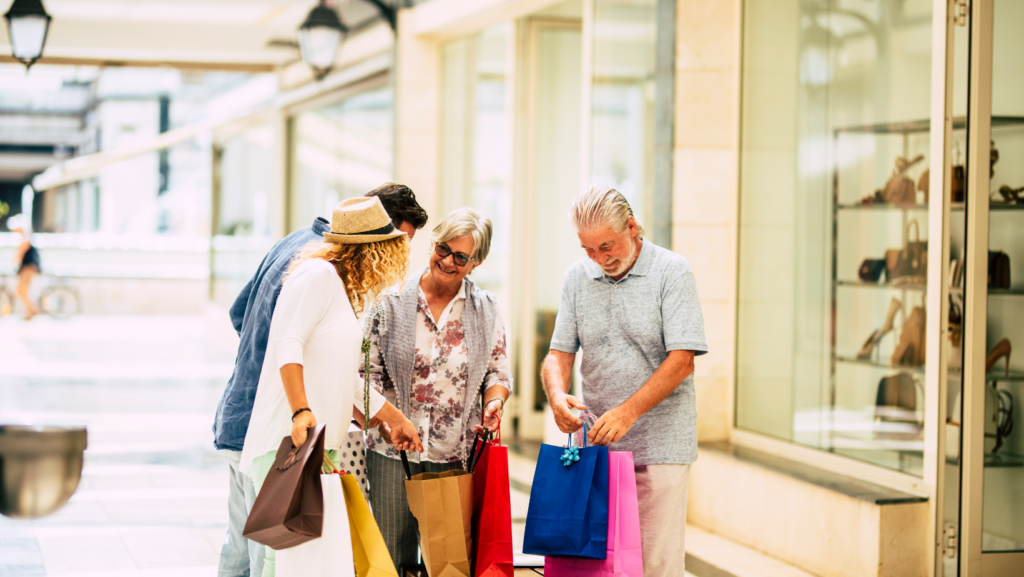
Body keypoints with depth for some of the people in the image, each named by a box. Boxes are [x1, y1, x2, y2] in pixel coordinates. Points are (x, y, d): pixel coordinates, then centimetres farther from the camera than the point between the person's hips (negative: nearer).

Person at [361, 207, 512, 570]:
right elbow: (369, 371, 3)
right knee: (391, 556, 2)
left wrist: (494, 401, -9)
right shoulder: (392, 301, 2)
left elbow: (498, 373, 12)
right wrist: (384, 417, -13)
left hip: (456, 456, 1)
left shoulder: (486, 309, 7)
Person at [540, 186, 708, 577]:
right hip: (594, 442, 4)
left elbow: (681, 361, -11)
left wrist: (627, 412, -21)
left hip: (658, 446, -4)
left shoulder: (672, 272, -5)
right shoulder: (577, 277, 10)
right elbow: (559, 353, 9)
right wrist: (556, 394, -14)